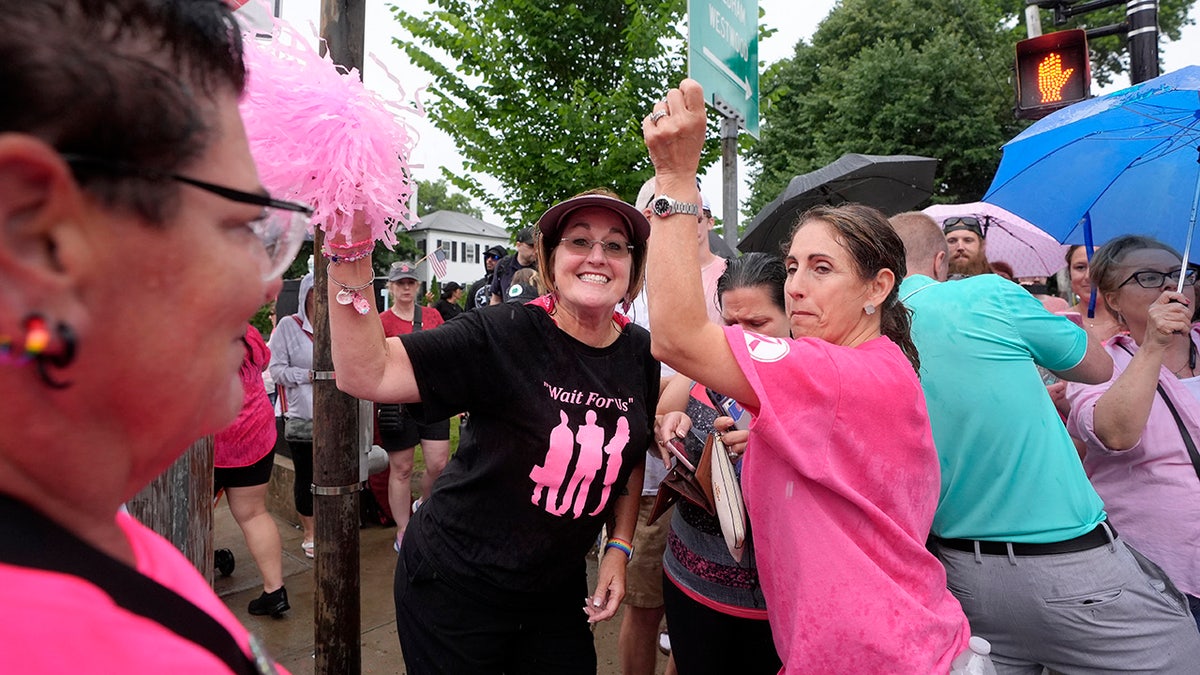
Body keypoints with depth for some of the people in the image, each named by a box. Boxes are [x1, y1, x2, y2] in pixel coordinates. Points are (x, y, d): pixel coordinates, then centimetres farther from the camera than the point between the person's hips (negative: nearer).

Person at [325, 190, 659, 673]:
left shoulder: (640, 354, -4)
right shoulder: (505, 335, -21)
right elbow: (367, 375, -28)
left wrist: (619, 548, 5)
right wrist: (350, 270, -40)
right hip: (456, 585, -4)